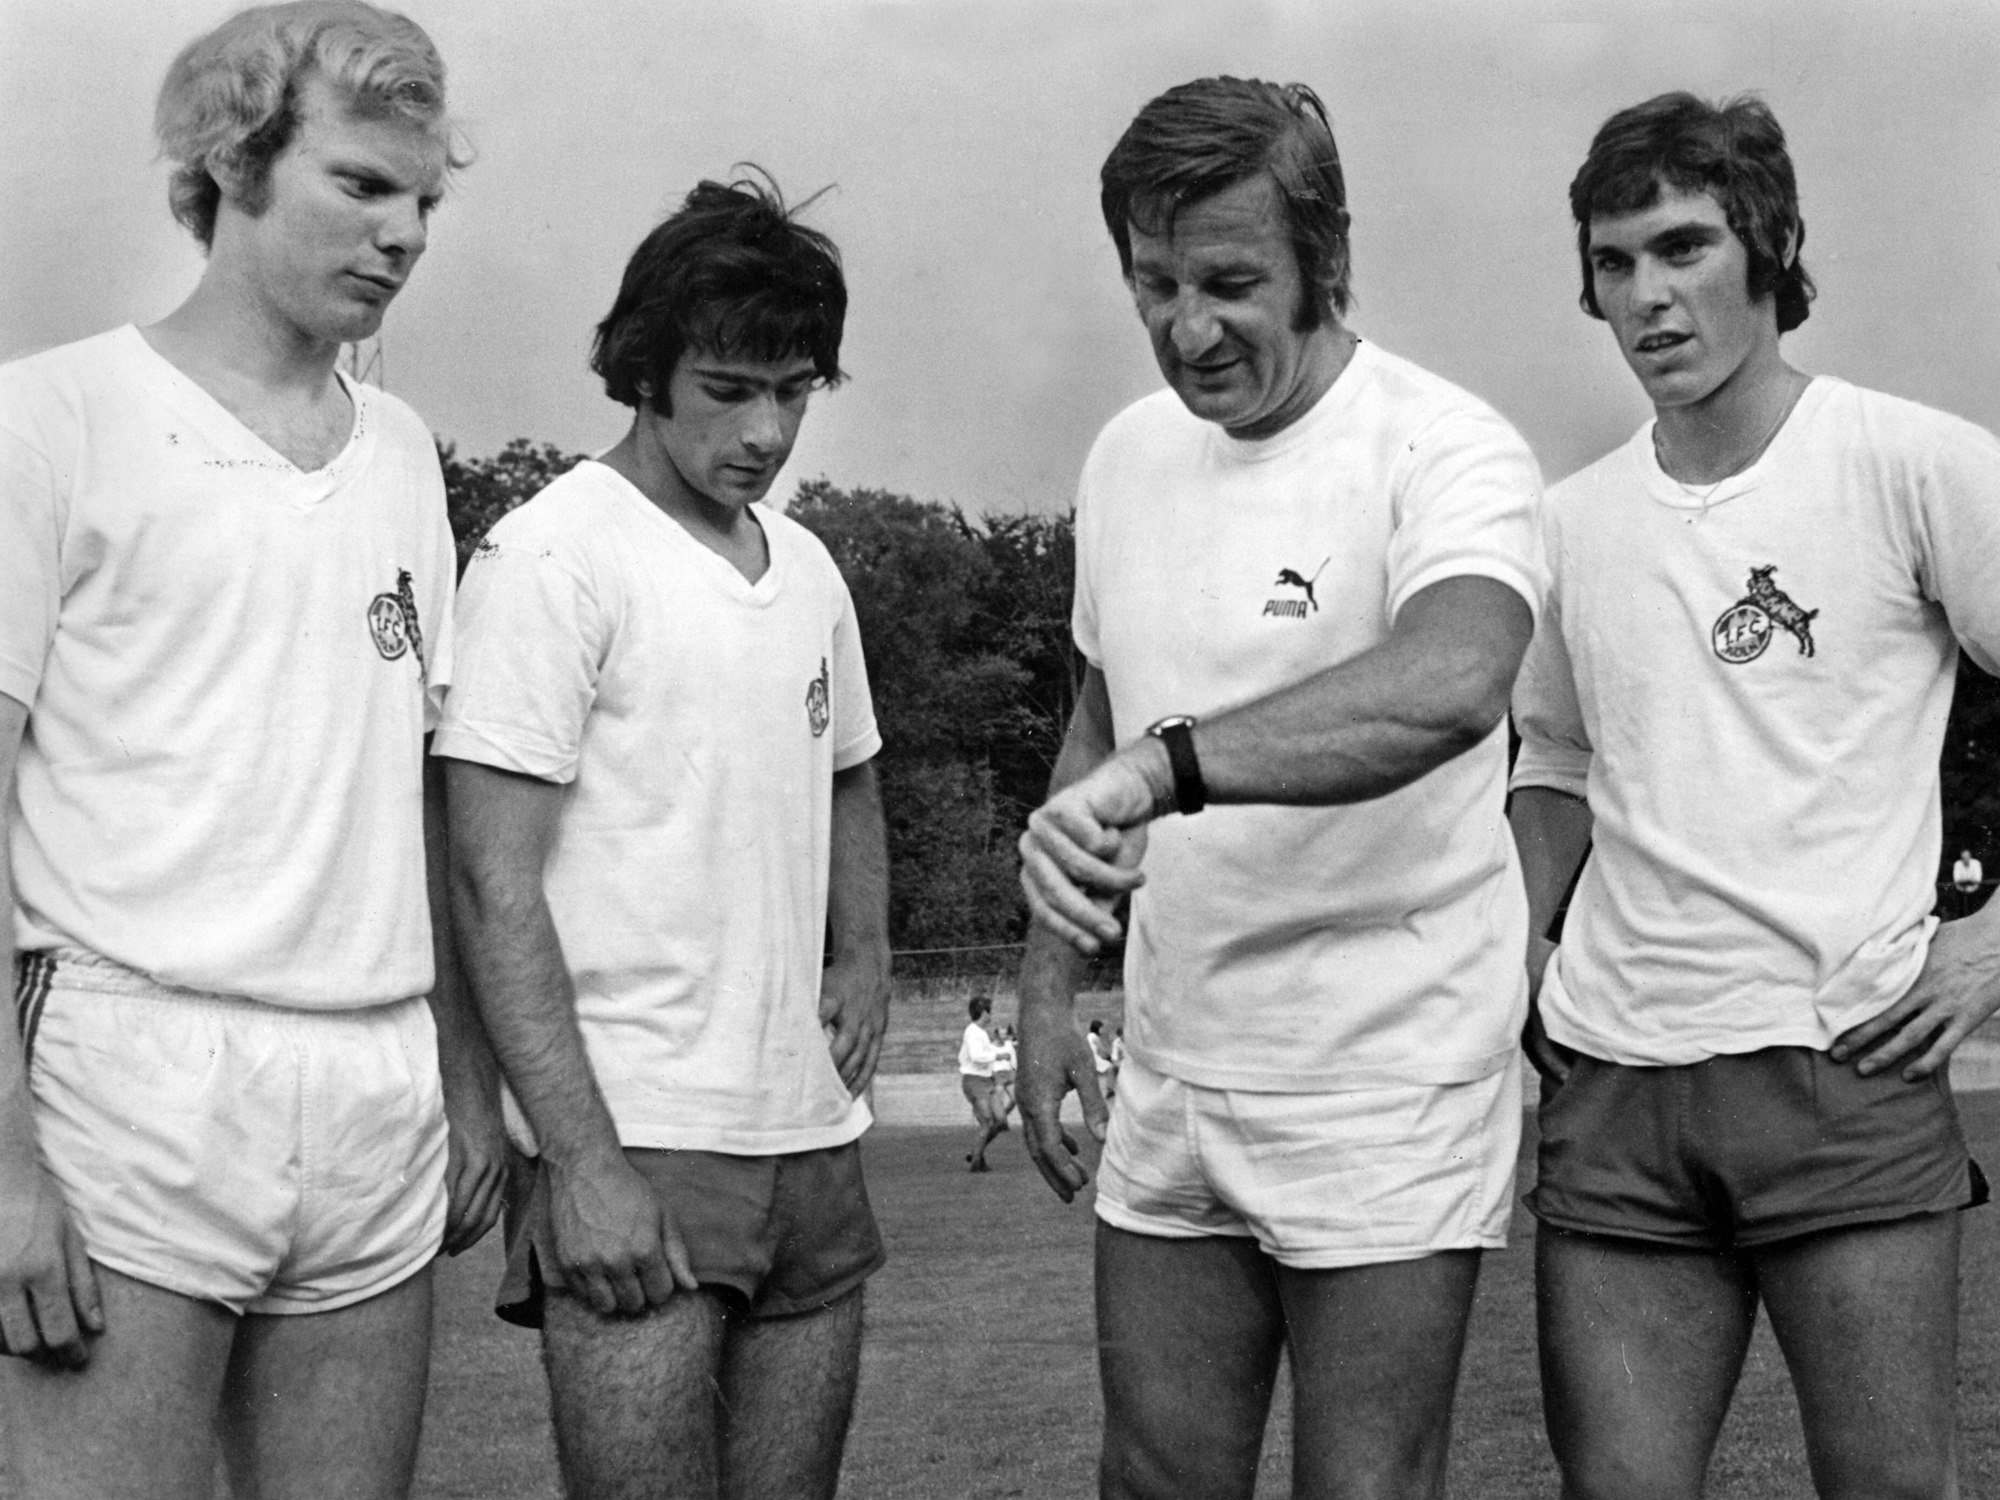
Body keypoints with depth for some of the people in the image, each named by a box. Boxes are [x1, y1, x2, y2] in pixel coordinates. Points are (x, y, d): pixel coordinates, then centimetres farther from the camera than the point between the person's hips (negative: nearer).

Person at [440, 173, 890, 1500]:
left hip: (814, 1141, 7)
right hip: (637, 1145, -7)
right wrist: (582, 1161, -19)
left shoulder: (808, 568, 14)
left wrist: (865, 958, 11)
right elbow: (495, 879, -12)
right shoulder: (553, 558, -8)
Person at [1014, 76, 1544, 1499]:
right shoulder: (1129, 454, 7)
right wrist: (1049, 990, 13)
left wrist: (1160, 764, -48)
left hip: (1384, 1097, -6)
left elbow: (1451, 682, -38)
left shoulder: (1447, 453, -16)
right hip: (1172, 1076, 6)